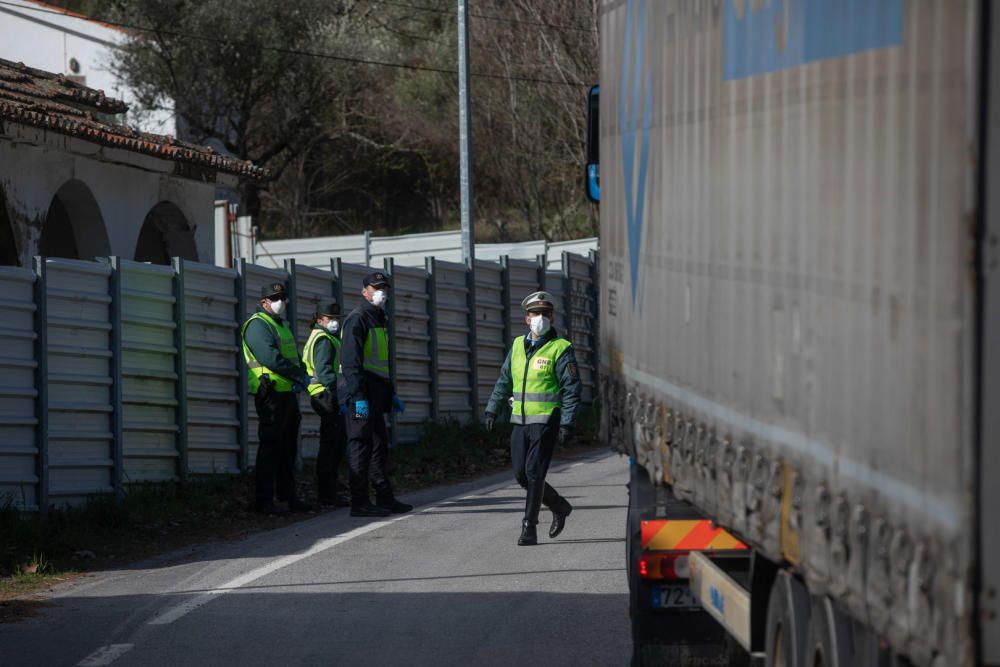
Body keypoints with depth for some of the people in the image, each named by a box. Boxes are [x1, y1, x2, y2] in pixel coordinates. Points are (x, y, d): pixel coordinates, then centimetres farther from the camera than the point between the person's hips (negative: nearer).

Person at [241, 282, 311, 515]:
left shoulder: (283, 326, 22)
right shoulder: (258, 325, -9)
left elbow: (295, 358, 18)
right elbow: (271, 358, -21)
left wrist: (300, 377, -4)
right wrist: (300, 376, -16)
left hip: (288, 393, 10)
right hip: (271, 393, -10)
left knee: (288, 447, 15)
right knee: (271, 447, -10)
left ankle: (288, 495, 24)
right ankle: (264, 501, -9)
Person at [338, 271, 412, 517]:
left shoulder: (379, 320, 21)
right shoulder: (358, 319, -11)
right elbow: (350, 361, -19)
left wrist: (391, 394, 25)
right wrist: (358, 397, -25)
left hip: (375, 394, 10)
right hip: (361, 393, -10)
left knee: (379, 446, 13)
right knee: (361, 445, -9)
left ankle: (385, 499, 20)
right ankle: (360, 503, -9)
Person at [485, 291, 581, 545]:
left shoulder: (560, 349, -6)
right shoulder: (518, 345, 11)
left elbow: (572, 389, -9)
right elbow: (504, 380, 20)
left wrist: (567, 424, -16)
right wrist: (492, 409, 16)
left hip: (546, 420, -6)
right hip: (520, 420, 6)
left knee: (534, 472, -11)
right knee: (521, 474, 6)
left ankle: (529, 528, -5)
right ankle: (559, 507, 27)